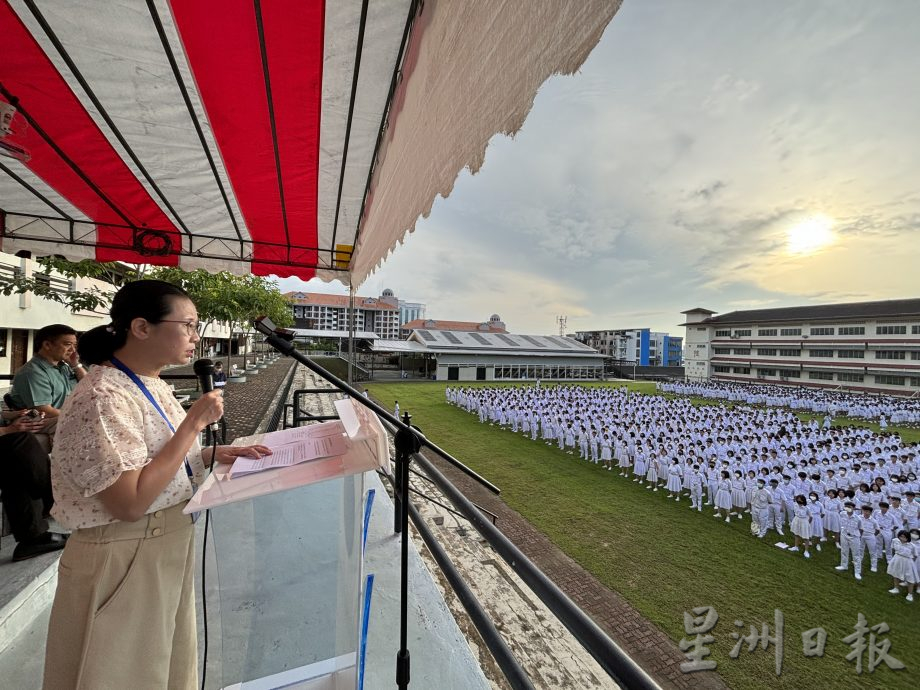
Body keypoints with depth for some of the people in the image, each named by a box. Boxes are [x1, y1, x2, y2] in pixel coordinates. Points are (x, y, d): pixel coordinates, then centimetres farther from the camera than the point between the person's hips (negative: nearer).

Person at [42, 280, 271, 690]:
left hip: (167, 552, 8)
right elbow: (131, 503, -28)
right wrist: (195, 423, -27)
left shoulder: (153, 387, 3)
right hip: (121, 563, -8)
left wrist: (217, 454, -3)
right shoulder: (102, 399, -25)